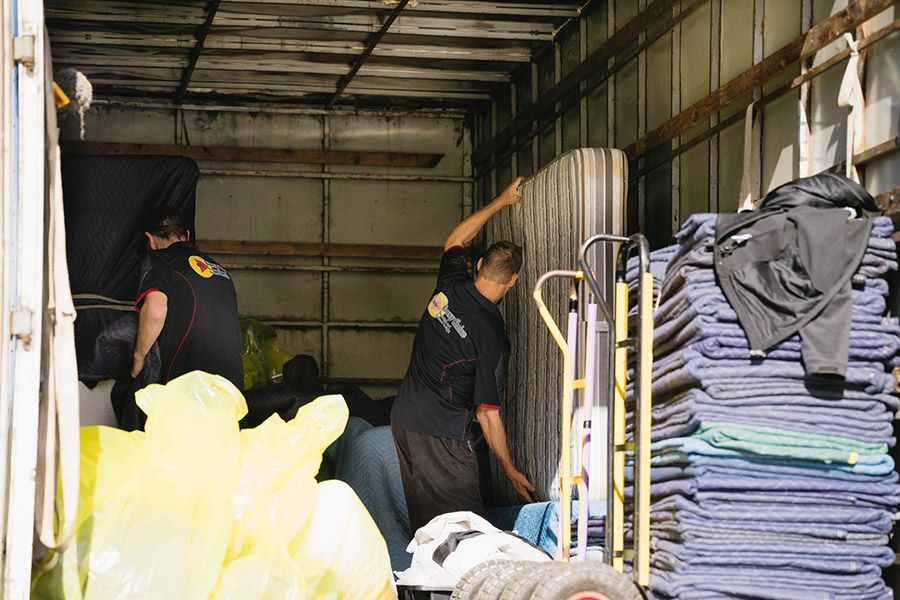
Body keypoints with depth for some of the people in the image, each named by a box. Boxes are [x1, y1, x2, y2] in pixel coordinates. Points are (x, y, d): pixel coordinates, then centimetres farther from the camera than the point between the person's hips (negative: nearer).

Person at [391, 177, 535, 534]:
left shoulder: (449, 286, -1)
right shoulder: (492, 336, -17)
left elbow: (455, 241, 24)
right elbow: (488, 415, -13)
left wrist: (500, 202, 29)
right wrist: (511, 472, -4)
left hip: (403, 416, 8)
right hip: (442, 434, -8)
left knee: (422, 520, 15)